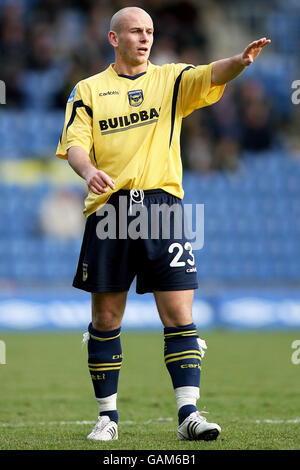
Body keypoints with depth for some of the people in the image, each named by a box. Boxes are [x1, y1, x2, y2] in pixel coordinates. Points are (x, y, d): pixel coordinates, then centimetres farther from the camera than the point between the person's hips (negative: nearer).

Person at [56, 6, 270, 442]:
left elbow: (210, 76, -8)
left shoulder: (170, 79, 11)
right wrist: (89, 171, -21)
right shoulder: (88, 90, 11)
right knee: (106, 318, 4)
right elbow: (73, 144, 1)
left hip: (162, 205, 0)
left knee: (179, 314, -8)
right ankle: (108, 414, 15)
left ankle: (188, 413, -9)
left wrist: (240, 60, -30)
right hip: (108, 207, 0)